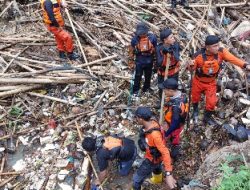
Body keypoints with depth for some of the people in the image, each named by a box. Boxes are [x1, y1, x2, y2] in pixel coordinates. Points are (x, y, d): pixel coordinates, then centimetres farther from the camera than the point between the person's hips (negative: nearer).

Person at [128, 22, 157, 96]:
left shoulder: (152, 37, -15)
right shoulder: (135, 39, -16)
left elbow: (156, 49, -2)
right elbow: (131, 50, -4)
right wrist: (131, 62, -1)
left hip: (149, 61, 2)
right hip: (139, 61, -1)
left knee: (148, 76, 19)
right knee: (138, 76, 9)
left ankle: (146, 88, 42)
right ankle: (136, 90, 27)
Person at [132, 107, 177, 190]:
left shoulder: (154, 134, -44)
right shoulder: (151, 123, -19)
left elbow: (165, 153, -42)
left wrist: (168, 174, -45)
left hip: (153, 159, -8)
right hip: (152, 155, 8)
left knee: (137, 178, 7)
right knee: (156, 168, 39)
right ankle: (158, 179, 71)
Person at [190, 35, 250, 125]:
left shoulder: (221, 52, -23)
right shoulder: (198, 55, -28)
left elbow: (233, 59, -35)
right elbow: (193, 68, -13)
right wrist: (192, 65, -38)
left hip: (211, 82, 1)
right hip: (198, 81, -1)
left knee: (211, 102, 1)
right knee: (195, 98, 19)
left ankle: (207, 117, 32)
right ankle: (195, 111, 54)